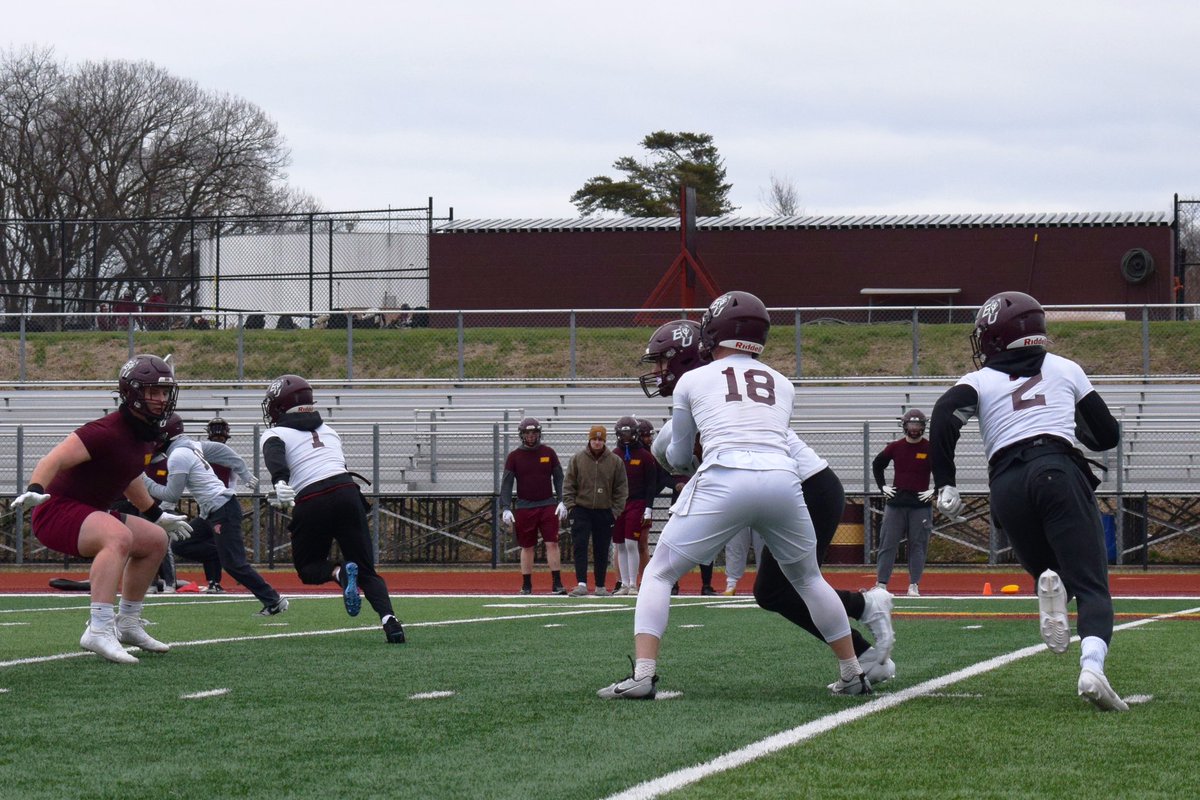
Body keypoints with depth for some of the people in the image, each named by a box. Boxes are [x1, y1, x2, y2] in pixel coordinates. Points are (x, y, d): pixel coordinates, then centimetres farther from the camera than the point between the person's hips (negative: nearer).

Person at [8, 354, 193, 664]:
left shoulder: (146, 435, 9)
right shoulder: (108, 432, -22)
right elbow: (56, 459, -29)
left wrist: (157, 515, 37)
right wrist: (34, 490, -45)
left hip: (85, 513, 11)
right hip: (56, 511, -11)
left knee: (155, 540, 19)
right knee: (119, 536, -36)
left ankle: (127, 623, 28)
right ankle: (99, 630, -43)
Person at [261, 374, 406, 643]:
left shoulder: (275, 435, 10)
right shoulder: (328, 431, 26)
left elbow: (274, 456, -12)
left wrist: (279, 483, -31)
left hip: (312, 503, -4)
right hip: (347, 491, 4)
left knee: (307, 568, 18)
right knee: (366, 570, 6)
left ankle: (340, 573, -15)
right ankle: (388, 618, -20)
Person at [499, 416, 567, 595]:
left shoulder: (548, 452, 6)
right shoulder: (514, 456, 3)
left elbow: (559, 478, 10)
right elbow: (506, 484, 1)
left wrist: (561, 501, 0)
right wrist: (505, 508, -8)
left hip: (548, 505, 0)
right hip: (524, 507, 0)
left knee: (552, 544, -7)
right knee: (527, 547, 5)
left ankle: (557, 584, -7)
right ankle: (526, 585, 12)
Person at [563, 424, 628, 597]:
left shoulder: (615, 461, 2)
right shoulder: (578, 459, 1)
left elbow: (621, 489, 5)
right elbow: (568, 485, 4)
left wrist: (615, 512, -2)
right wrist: (570, 507, -5)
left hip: (604, 512, 1)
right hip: (581, 510, -1)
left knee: (601, 551, 7)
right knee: (580, 547, -11)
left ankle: (600, 586, 16)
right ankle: (581, 585, -14)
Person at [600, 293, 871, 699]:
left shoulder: (693, 381, 16)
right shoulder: (782, 385, 23)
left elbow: (679, 458, 25)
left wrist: (686, 461, 49)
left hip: (723, 480, -3)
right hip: (782, 479, 3)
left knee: (658, 574, 9)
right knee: (808, 579, 25)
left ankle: (643, 674, -8)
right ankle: (852, 675, 27)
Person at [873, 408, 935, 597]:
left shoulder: (930, 449, -3)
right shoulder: (895, 447, 4)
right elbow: (877, 465, 18)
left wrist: (935, 491, -6)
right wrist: (882, 486, 9)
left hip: (920, 504, -2)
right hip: (896, 502, 2)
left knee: (918, 545, 0)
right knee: (887, 544, 0)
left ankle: (914, 586, 4)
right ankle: (881, 584, 2)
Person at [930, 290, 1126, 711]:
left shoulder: (979, 381, 18)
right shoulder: (1065, 369, 21)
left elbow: (944, 415, -3)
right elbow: (1108, 435, 24)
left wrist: (945, 484, -1)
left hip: (1007, 483, 1)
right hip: (1060, 472, -1)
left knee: (1049, 569, 23)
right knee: (1091, 586, -7)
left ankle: (1050, 585, -16)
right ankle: (1092, 665, -38)